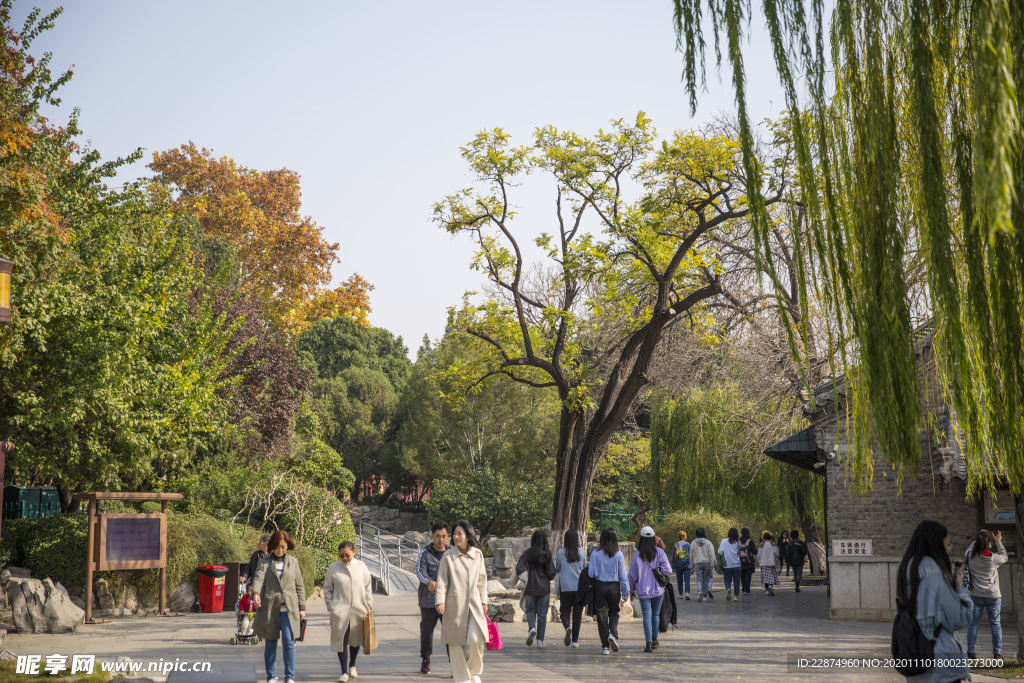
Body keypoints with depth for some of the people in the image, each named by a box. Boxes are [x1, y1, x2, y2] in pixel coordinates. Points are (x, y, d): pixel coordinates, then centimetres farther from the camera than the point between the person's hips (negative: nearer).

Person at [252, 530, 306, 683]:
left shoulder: (293, 562, 13)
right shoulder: (264, 562, 6)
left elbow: (299, 586, 15)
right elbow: (258, 578, -12)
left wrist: (302, 607, 9)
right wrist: (256, 593, -32)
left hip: (288, 608, 0)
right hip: (269, 608, 0)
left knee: (288, 642, -10)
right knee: (270, 644, 6)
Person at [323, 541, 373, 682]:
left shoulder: (361, 566, 3)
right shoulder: (333, 568, -1)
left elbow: (367, 588, 10)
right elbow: (327, 589, 6)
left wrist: (369, 606, 7)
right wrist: (330, 607, -2)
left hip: (358, 610, 2)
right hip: (340, 611, -2)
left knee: (356, 639, 13)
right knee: (341, 640, -6)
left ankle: (352, 666, 35)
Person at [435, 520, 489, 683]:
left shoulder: (477, 555, 6)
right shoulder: (448, 556, -1)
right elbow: (442, 580, -4)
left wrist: (484, 601, 17)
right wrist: (440, 601, -15)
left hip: (473, 602, 1)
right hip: (454, 604, -1)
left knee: (475, 639, -11)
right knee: (456, 642, 1)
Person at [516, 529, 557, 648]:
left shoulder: (528, 553, -8)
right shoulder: (547, 554, -6)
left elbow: (519, 569, -14)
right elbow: (551, 574, -8)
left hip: (530, 588, 0)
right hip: (544, 588, 1)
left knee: (530, 610, 15)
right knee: (542, 614, 9)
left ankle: (532, 628, -13)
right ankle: (540, 640, 7)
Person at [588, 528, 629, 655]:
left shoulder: (595, 554, -8)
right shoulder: (618, 555, -6)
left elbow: (591, 573, -7)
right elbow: (623, 574, -3)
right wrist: (625, 592, 4)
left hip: (600, 587, -1)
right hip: (614, 587, 1)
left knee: (602, 616, 6)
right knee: (614, 613, 19)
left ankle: (605, 646, 4)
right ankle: (613, 634, -8)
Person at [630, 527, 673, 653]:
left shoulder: (637, 555, -4)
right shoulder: (659, 552, -4)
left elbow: (632, 575, 0)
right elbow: (668, 570, -13)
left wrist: (632, 590, 12)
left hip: (643, 590, -1)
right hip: (658, 589, 1)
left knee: (647, 616, -1)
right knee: (656, 614, 17)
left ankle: (649, 643, -12)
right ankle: (654, 639, 31)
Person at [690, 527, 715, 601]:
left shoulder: (693, 543, 2)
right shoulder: (708, 543, -3)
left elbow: (691, 555, 7)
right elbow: (711, 555, -6)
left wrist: (692, 565, 16)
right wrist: (712, 565, -3)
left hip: (697, 563, 1)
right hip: (707, 563, -1)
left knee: (699, 579, 1)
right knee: (707, 578, 14)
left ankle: (700, 591, -21)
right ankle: (708, 589, -7)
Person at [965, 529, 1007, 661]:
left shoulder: (971, 556, -8)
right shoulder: (993, 557, -10)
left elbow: (970, 549, 17)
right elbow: (1004, 557, 12)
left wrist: (977, 539, 21)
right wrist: (998, 542, 17)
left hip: (976, 595, 1)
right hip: (993, 595, -1)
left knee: (974, 624, 6)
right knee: (995, 624, 8)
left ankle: (971, 652, 6)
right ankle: (997, 652, 11)